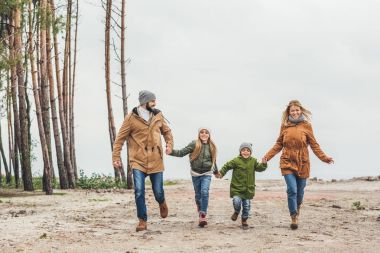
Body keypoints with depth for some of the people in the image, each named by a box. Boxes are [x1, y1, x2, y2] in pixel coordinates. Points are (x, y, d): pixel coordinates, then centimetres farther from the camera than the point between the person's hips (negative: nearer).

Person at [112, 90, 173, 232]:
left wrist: (169, 144, 3)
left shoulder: (158, 116, 7)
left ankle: (162, 203, 41)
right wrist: (116, 157, -7)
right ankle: (142, 221, 3)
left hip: (156, 160, 3)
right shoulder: (131, 118, -5)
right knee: (139, 192, -9)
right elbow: (120, 138, -3)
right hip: (138, 161, -3)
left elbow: (166, 131, 21)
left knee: (158, 191, 6)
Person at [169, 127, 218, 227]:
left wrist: (216, 171, 30)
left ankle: (203, 216, -19)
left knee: (204, 192, -19)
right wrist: (171, 152, -30)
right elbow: (182, 153, -12)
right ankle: (199, 207, 44)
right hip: (195, 173, 0)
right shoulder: (194, 144, -7)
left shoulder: (212, 147, 1)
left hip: (206, 174, 0)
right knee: (198, 194, 11)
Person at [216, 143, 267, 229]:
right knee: (236, 201, -20)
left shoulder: (253, 161, 4)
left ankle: (244, 220, 27)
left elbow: (259, 168, 8)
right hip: (237, 187, -3)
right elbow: (227, 166, -1)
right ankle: (236, 212, 16)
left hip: (248, 189, 3)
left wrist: (264, 164, -11)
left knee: (247, 205, 5)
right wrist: (221, 173, -11)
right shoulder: (236, 161, -6)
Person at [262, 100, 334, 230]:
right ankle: (294, 218, -5)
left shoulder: (306, 126, 1)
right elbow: (279, 144, 12)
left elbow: (314, 145, 3)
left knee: (300, 191, 9)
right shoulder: (284, 126, 5)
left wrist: (324, 157, -8)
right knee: (292, 190, -13)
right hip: (287, 162, 0)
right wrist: (268, 155, 2)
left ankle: (297, 209, 36)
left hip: (302, 163, 0)